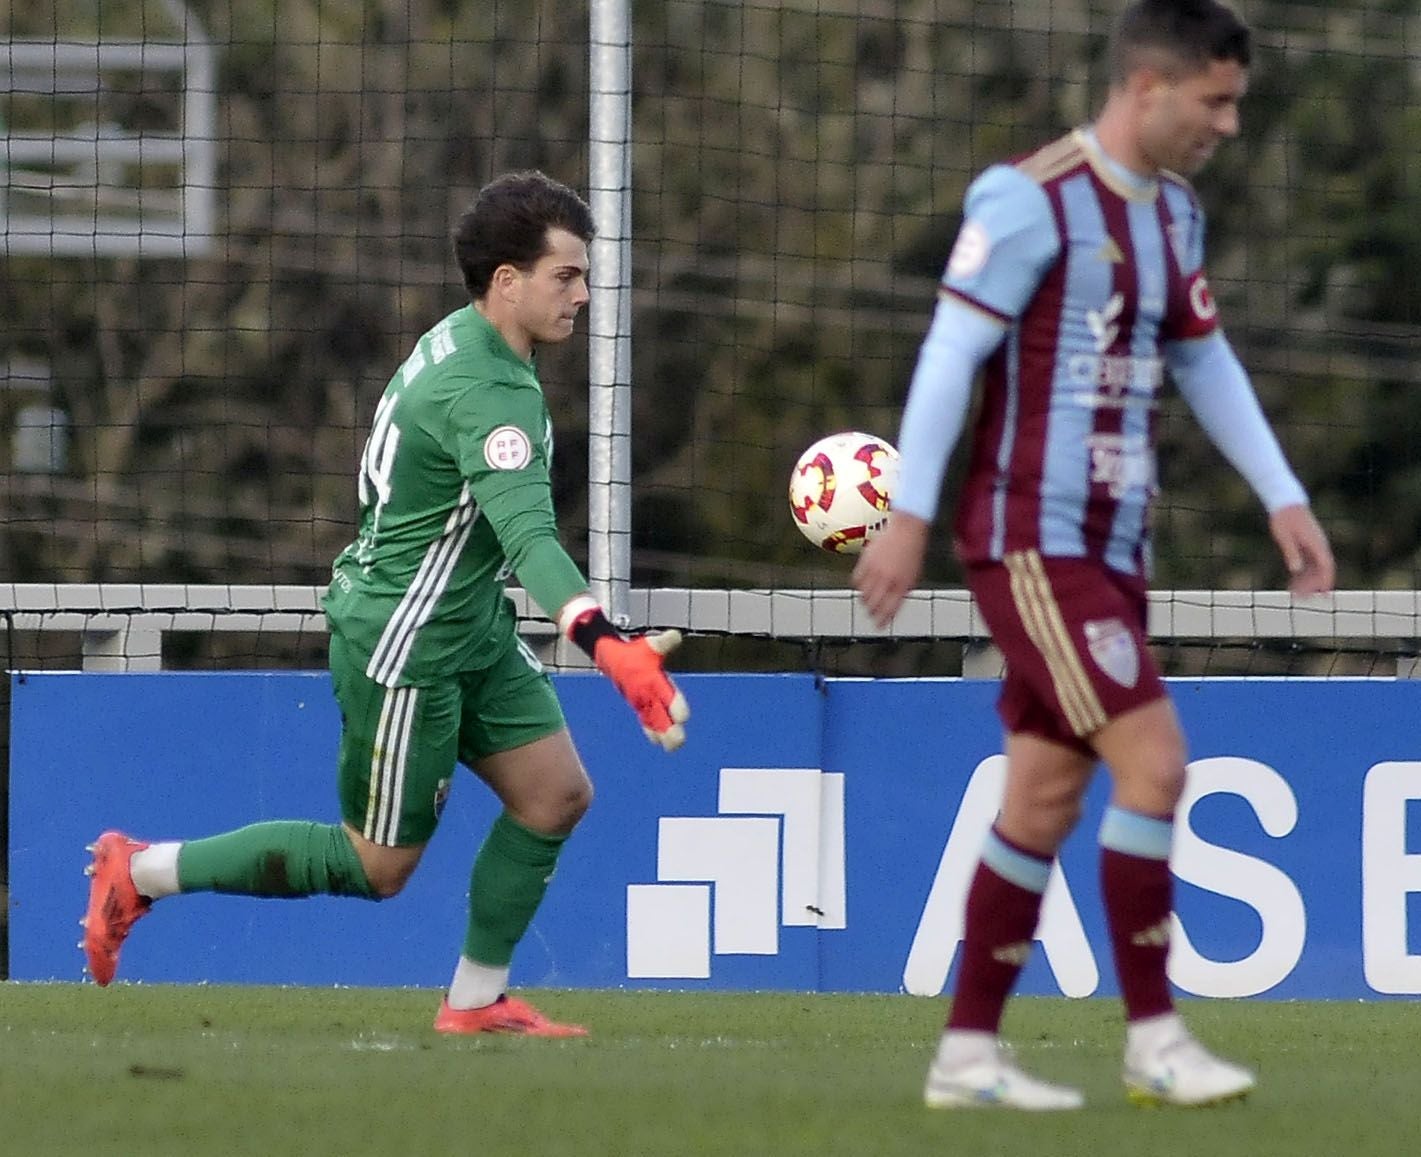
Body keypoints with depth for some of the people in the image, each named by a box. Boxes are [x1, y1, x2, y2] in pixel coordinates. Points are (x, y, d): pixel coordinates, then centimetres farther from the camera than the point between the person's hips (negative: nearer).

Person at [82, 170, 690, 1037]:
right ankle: (141, 873, 13)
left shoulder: (461, 342, 4)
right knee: (378, 866, 3)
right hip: (404, 643, -10)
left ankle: (476, 1000, 11)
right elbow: (528, 534, -42)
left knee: (556, 794, 2)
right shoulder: (487, 394, -28)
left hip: (471, 624, 10)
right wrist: (609, 647, -55)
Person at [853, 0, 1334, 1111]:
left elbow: (1205, 361, 22)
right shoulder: (1034, 201, -14)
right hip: (1033, 543, -8)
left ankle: (967, 1052, 13)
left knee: (1046, 798, 8)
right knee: (1153, 762, -14)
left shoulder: (1174, 212, 13)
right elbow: (950, 353, -14)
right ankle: (1155, 1039, -6)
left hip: (1112, 546, 8)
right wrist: (909, 516, -16)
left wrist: (1284, 499, 17)